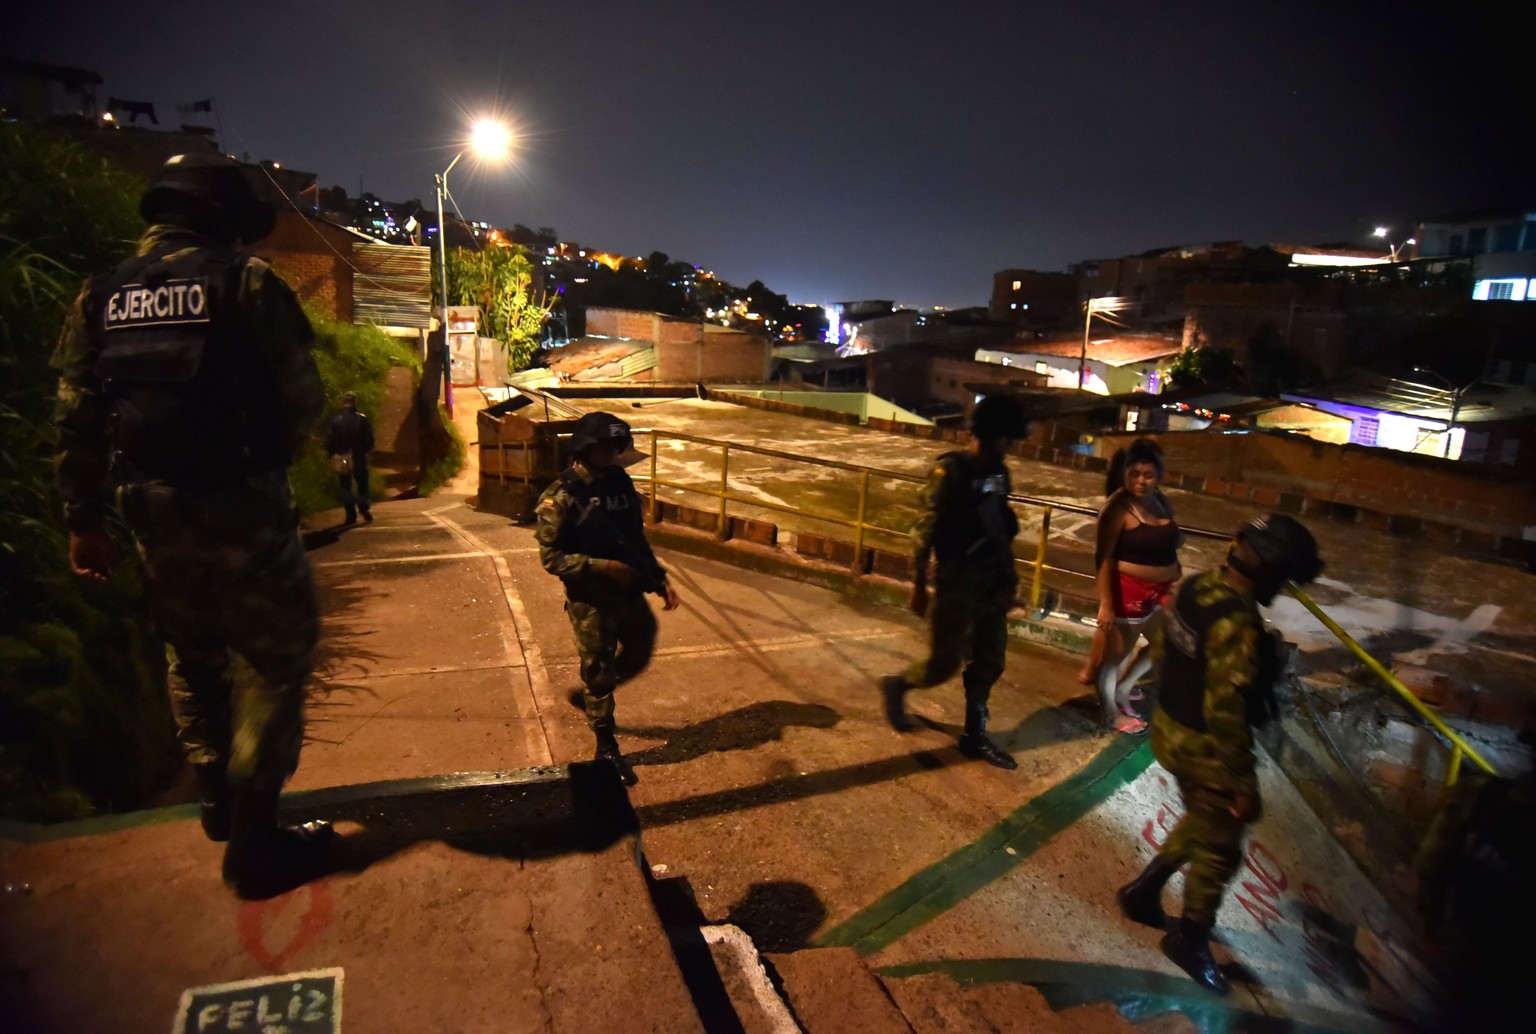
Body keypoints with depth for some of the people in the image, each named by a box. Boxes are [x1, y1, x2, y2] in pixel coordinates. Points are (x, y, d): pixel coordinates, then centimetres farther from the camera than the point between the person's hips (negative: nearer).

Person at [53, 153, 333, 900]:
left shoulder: (100, 296, 8)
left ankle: (219, 801, 38)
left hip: (150, 509, 7)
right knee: (279, 660, 3)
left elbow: (76, 418, 8)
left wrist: (83, 519, 15)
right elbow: (301, 399, -8)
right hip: (240, 507, -6)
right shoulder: (245, 283, -8)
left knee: (192, 657, 22)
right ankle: (254, 843, 5)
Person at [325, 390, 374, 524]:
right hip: (358, 457, 0)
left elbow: (329, 440, -5)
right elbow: (369, 440, -6)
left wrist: (331, 454, 9)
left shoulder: (335, 420, -5)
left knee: (345, 487, 8)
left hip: (341, 458, 1)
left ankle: (351, 515, 5)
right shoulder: (361, 419, -7)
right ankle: (364, 509, 5)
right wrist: (365, 451, 12)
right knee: (362, 485, 15)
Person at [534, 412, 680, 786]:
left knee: (640, 653, 18)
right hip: (590, 600, -6)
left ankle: (592, 696, 43)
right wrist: (602, 567, -25)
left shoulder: (620, 482, 2)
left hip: (629, 591, 6)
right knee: (598, 671, 8)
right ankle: (606, 748, 27)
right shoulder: (561, 497, -17)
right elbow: (551, 558, -17)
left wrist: (661, 579, 6)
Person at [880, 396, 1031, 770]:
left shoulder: (997, 471, 5)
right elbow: (925, 531, -15)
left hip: (992, 583, 7)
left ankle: (974, 735, 29)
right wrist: (919, 586, -14)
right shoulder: (950, 471, -15)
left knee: (989, 663, 13)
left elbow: (1001, 526, 12)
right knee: (945, 662, 1)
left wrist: (1008, 574, 14)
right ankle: (896, 685, 31)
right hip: (957, 584, -7)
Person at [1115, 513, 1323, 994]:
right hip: (1204, 748, -9)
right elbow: (1226, 712, -29)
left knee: (1200, 825, 29)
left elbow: (1160, 644, 10)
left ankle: (1143, 891, 41)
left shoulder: (1196, 586, -4)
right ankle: (1190, 940, 34)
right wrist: (1244, 784, -19)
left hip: (1171, 729, 9)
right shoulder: (1237, 624, -31)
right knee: (1219, 848, 14)